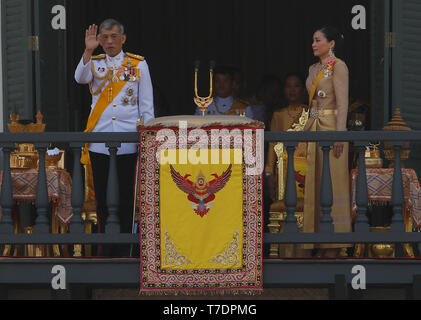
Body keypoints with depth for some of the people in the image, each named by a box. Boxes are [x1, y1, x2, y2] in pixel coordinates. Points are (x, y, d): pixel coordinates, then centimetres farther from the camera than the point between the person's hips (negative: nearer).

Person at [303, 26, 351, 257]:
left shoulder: (338, 67, -7)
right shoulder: (314, 69, 17)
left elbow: (342, 102, -13)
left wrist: (339, 134, -19)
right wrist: (308, 129, 18)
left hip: (331, 127, -8)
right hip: (314, 128, 8)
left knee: (333, 181, -7)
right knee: (315, 182, 6)